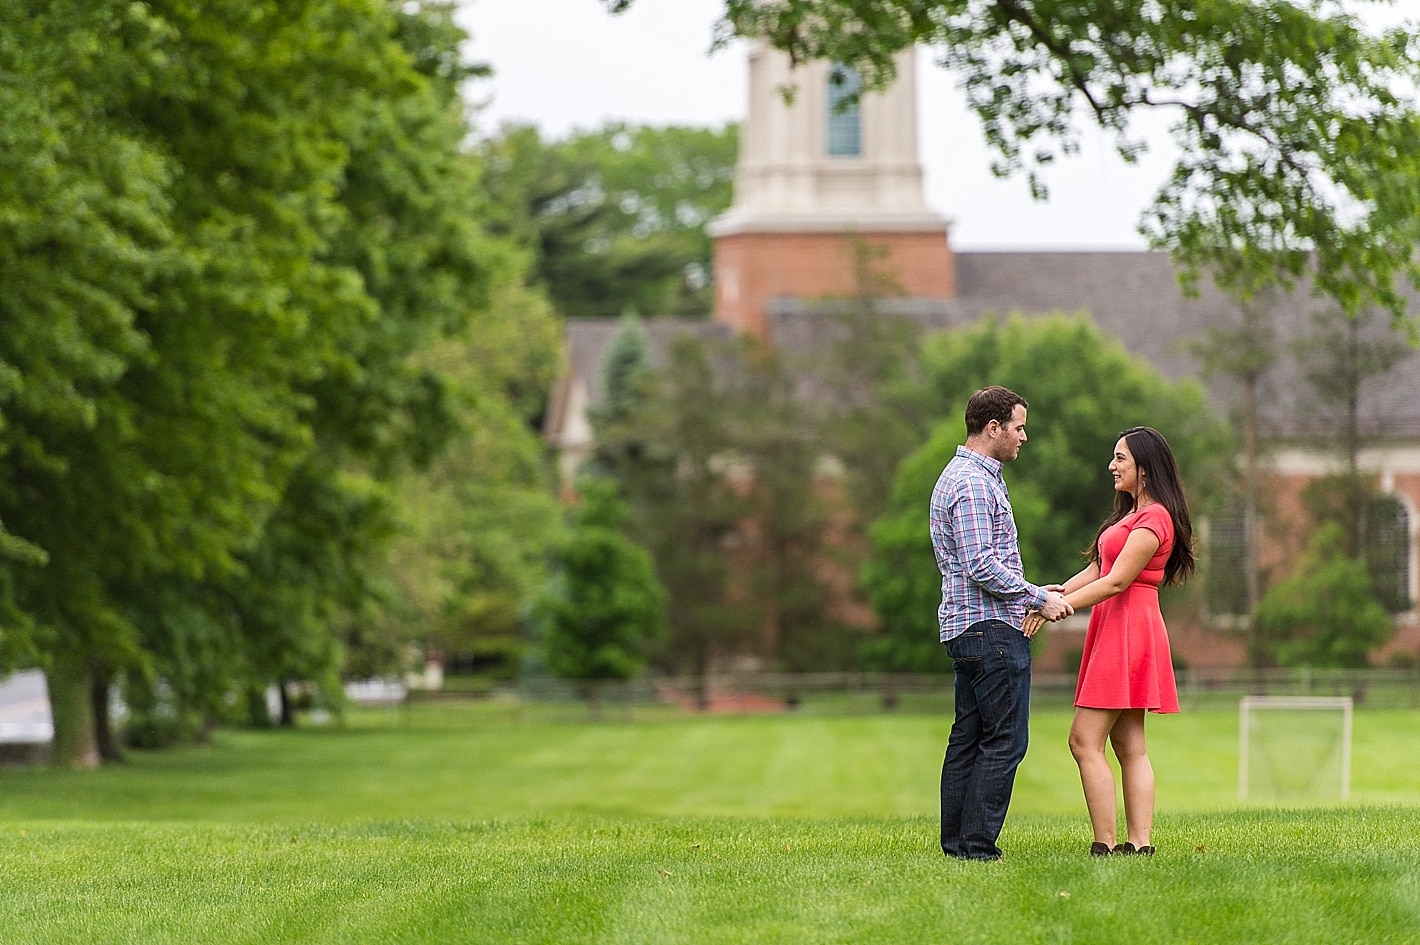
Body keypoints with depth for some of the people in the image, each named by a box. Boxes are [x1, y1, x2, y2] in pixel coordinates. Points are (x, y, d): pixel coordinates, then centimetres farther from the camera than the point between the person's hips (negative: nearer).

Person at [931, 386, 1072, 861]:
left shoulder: (960, 477, 20)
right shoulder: (973, 484, -15)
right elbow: (982, 567, -22)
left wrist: (1033, 594, 20)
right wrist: (1039, 599, -14)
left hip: (966, 626, 11)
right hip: (991, 627, -11)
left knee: (968, 738, 11)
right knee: (1004, 741, -9)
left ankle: (956, 841, 12)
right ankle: (977, 845, -11)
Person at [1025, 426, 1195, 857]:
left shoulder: (1154, 518, -13)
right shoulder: (1132, 513, 19)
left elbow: (1115, 582, -19)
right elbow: (1096, 570, 14)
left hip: (1128, 633, -10)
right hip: (1116, 631, 10)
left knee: (1085, 741, -11)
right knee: (1130, 745, 7)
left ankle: (1106, 846, -13)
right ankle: (1139, 843, 5)